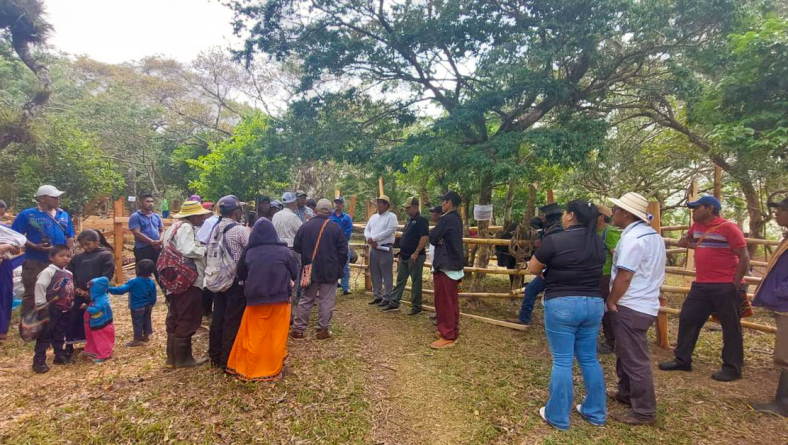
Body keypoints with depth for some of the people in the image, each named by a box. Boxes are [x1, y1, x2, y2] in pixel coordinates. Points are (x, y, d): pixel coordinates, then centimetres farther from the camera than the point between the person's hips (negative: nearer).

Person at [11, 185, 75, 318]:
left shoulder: (64, 215, 9)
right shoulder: (27, 215, -6)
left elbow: (69, 237, 14)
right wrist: (34, 246, -20)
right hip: (35, 262, -5)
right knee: (32, 295, 2)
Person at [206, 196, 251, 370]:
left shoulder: (216, 228, 6)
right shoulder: (240, 230, -16)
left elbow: (210, 251, 10)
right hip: (236, 281, -7)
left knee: (218, 317, 15)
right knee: (233, 320, 1)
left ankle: (215, 356, 27)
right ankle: (228, 361, 8)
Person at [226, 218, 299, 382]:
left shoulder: (249, 253, -4)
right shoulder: (283, 251, -7)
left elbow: (241, 275, 9)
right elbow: (295, 273, 4)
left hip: (255, 299, 1)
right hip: (279, 299, -1)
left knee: (252, 336, 14)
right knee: (276, 337, 11)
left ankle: (248, 369, 24)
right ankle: (272, 371, 20)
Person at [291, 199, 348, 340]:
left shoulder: (305, 226, -2)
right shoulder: (335, 228, -8)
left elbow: (296, 247, 4)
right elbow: (343, 251, -6)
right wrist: (339, 268, 7)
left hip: (310, 269, 3)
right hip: (330, 271, -3)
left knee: (306, 299, 13)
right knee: (326, 301, 6)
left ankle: (298, 329, 16)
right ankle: (323, 330, 10)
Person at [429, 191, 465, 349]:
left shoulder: (447, 219, -18)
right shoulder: (456, 218, 13)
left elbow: (432, 238, -15)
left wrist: (437, 240, 4)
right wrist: (441, 240, -5)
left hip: (446, 265, -10)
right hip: (455, 264, 10)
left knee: (443, 301, -4)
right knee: (452, 300, 15)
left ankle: (447, 336, 0)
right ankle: (453, 331, 23)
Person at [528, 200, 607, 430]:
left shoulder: (554, 240, -14)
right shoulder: (598, 242, 5)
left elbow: (532, 269, -3)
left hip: (561, 304, -6)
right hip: (593, 303, 6)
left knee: (562, 362, 3)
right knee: (589, 359, 17)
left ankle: (558, 416, 14)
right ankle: (595, 412, 29)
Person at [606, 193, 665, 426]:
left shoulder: (632, 238, -20)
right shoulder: (653, 235, 11)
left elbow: (624, 277, -23)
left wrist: (611, 302, -12)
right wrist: (617, 255, 12)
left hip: (631, 307, -10)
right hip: (645, 304, 10)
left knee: (635, 360, 0)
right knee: (626, 353, 23)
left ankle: (644, 412, 10)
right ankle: (626, 393, 37)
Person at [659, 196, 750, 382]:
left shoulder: (728, 228, -11)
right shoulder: (697, 226, 10)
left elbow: (744, 257, -13)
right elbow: (686, 240, 33)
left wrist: (736, 284, -16)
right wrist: (687, 242, 11)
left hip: (725, 286, -7)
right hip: (701, 285, 8)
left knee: (730, 327, 4)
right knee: (687, 319, 9)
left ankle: (732, 368, 16)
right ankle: (682, 360, 19)